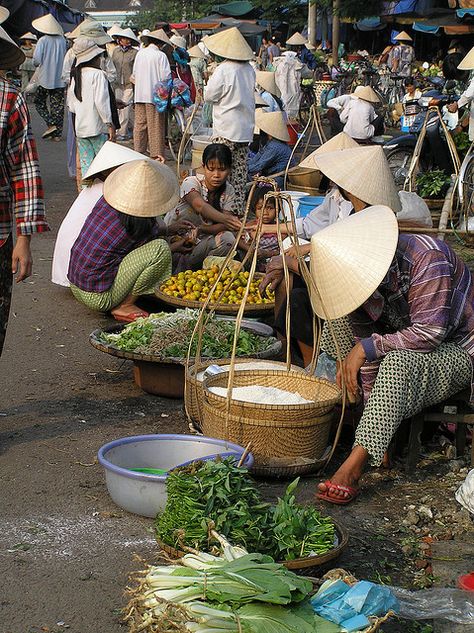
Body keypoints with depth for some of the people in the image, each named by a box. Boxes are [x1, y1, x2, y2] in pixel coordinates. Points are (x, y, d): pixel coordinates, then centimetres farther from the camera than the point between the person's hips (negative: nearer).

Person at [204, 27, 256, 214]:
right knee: (240, 170, 11)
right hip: (246, 128, 7)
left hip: (226, 130, -7)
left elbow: (209, 96, -8)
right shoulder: (249, 69, 4)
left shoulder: (223, 70, -15)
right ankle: (239, 208, 16)